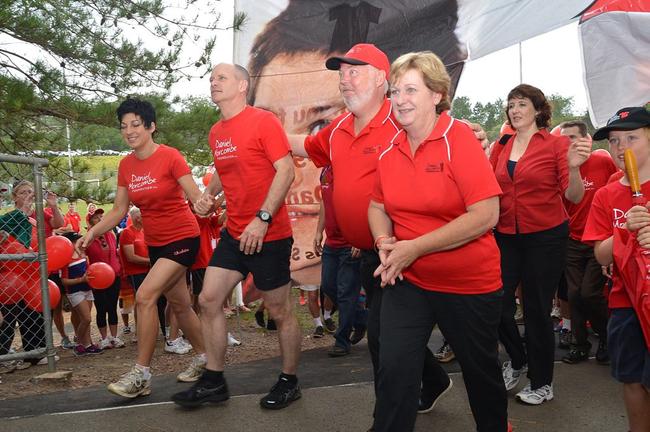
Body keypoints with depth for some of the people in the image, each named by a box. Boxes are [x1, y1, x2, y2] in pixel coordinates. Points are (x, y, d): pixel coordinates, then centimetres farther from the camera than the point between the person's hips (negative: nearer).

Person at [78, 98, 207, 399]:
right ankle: (202, 357, 35)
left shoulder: (170, 157, -15)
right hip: (155, 242, 7)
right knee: (179, 303, 16)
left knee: (145, 296, -19)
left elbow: (197, 198, -20)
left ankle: (141, 375, -10)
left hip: (182, 238, -7)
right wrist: (92, 232, -8)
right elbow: (119, 210, 6)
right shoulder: (126, 166, 3)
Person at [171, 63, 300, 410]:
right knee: (208, 300, 5)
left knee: (280, 310, 3)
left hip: (269, 235, -7)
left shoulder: (263, 121, -12)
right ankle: (214, 381, 18)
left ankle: (289, 382, 22)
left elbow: (286, 170, -18)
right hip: (234, 234, 8)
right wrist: (208, 193, 6)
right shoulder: (216, 132, 11)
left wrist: (263, 218, -24)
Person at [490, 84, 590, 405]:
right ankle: (517, 360, 35)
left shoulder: (556, 144, -7)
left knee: (536, 309, 3)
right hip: (506, 236, 4)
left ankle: (541, 383, 22)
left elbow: (574, 197, -11)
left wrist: (573, 167, -29)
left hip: (545, 237, -4)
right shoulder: (502, 147, 6)